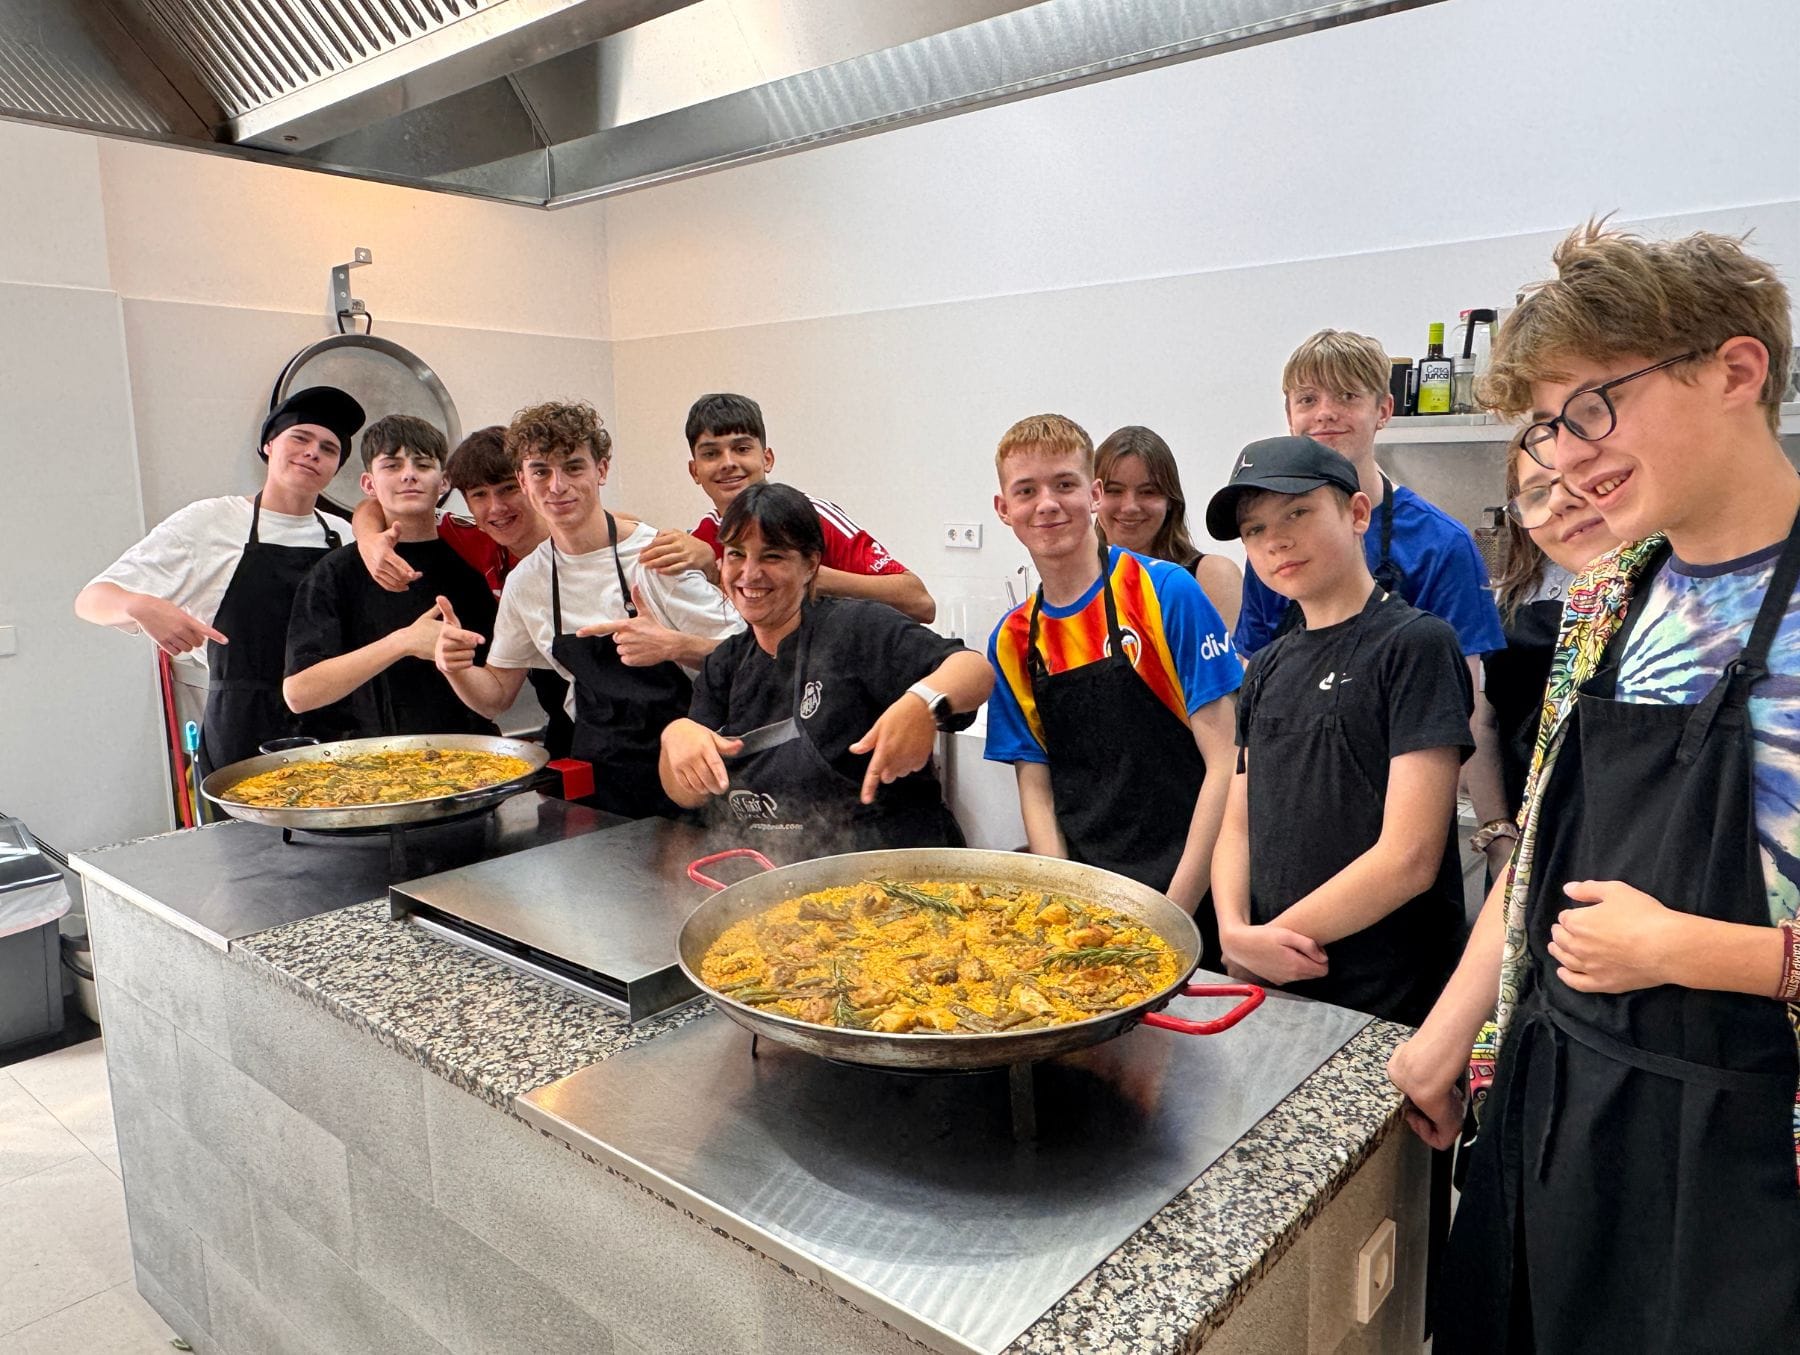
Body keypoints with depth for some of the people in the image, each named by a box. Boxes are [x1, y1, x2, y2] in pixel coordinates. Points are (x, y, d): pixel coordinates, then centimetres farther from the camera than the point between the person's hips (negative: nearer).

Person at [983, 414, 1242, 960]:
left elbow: (1227, 762, -11)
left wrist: (1175, 908, -14)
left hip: (1193, 901, -3)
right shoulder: (1011, 642, 6)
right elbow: (1037, 790, 6)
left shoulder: (1168, 592, -8)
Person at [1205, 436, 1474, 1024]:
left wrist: (1268, 938, -13)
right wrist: (1235, 931, -12)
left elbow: (1409, 858, -18)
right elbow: (1238, 825, 7)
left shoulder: (1416, 643, -12)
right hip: (1266, 985, 6)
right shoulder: (1265, 670, 9)